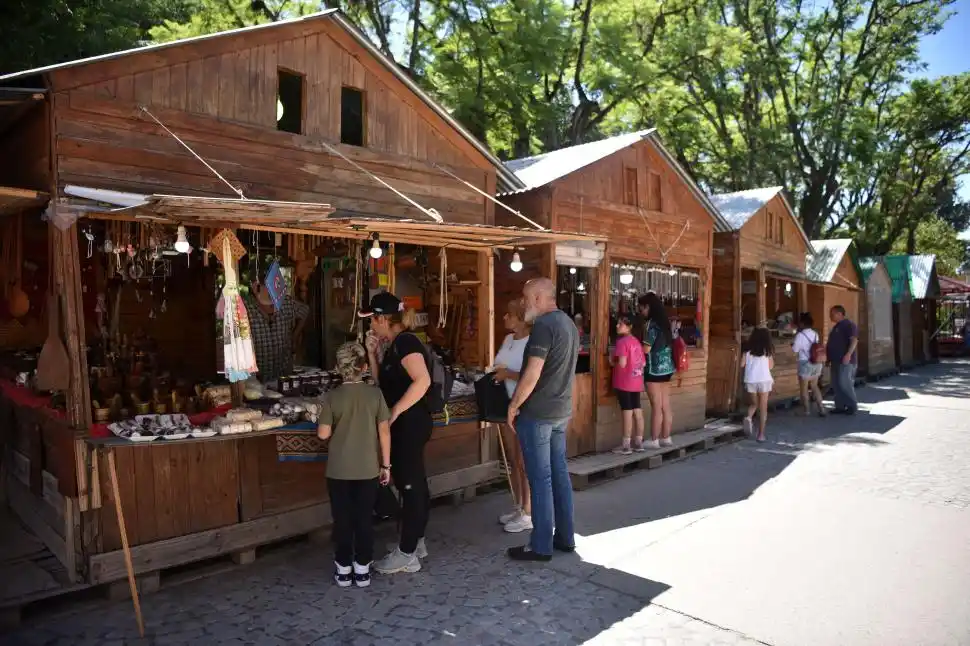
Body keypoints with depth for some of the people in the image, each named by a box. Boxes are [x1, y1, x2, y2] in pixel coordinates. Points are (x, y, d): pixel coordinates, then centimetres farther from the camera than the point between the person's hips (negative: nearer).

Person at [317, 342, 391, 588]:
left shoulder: (333, 397, -9)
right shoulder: (375, 394, -7)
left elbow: (323, 433, -8)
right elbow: (384, 431, -6)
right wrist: (386, 465, 2)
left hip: (339, 470, 0)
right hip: (368, 469, 1)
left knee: (342, 520, 11)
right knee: (365, 519, 11)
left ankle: (344, 570, 20)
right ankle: (362, 570, 18)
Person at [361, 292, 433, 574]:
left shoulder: (405, 342, -17)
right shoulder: (396, 344, 13)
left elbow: (422, 380, -30)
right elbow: (383, 383, 18)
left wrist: (394, 412, -26)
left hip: (410, 423, -10)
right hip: (406, 424, 10)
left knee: (409, 484, -3)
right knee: (414, 482, 17)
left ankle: (407, 554, 7)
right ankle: (416, 542, 29)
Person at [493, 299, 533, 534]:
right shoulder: (508, 339, 9)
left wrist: (507, 374, -20)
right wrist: (497, 374, 2)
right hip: (506, 405, 9)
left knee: (524, 461, 0)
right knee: (513, 460, 15)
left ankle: (529, 514, 12)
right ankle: (519, 507, 28)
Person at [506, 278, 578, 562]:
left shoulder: (543, 325, -18)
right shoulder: (568, 323, 12)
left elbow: (533, 374, -23)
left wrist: (513, 405, -11)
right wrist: (511, 374, 20)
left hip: (537, 412, -9)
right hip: (561, 410, 9)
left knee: (540, 478, -1)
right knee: (559, 473, 14)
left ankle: (541, 545, 8)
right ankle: (565, 536, 23)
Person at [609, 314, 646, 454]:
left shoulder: (622, 341, -14)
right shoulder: (636, 341, 11)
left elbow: (622, 363, -23)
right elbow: (643, 363, 15)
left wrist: (612, 362, -5)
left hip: (624, 383, -8)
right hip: (636, 382, 8)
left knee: (627, 412, -4)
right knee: (638, 411, 10)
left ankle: (626, 446, 1)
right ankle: (639, 443, 17)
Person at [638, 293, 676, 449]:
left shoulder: (652, 324, -14)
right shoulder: (664, 322, 11)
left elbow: (646, 349, -16)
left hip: (654, 369, -8)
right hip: (666, 367, 8)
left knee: (656, 406, -3)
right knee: (665, 405, 11)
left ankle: (654, 440, 3)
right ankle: (666, 438, 17)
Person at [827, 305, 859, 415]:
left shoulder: (849, 325, -9)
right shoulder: (836, 326, 20)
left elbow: (854, 340, -20)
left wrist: (848, 354, -30)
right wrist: (829, 358, 24)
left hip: (845, 361, -10)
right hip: (836, 360, 10)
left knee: (844, 383, -10)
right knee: (836, 385, 8)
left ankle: (852, 405, 1)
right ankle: (840, 406, 12)